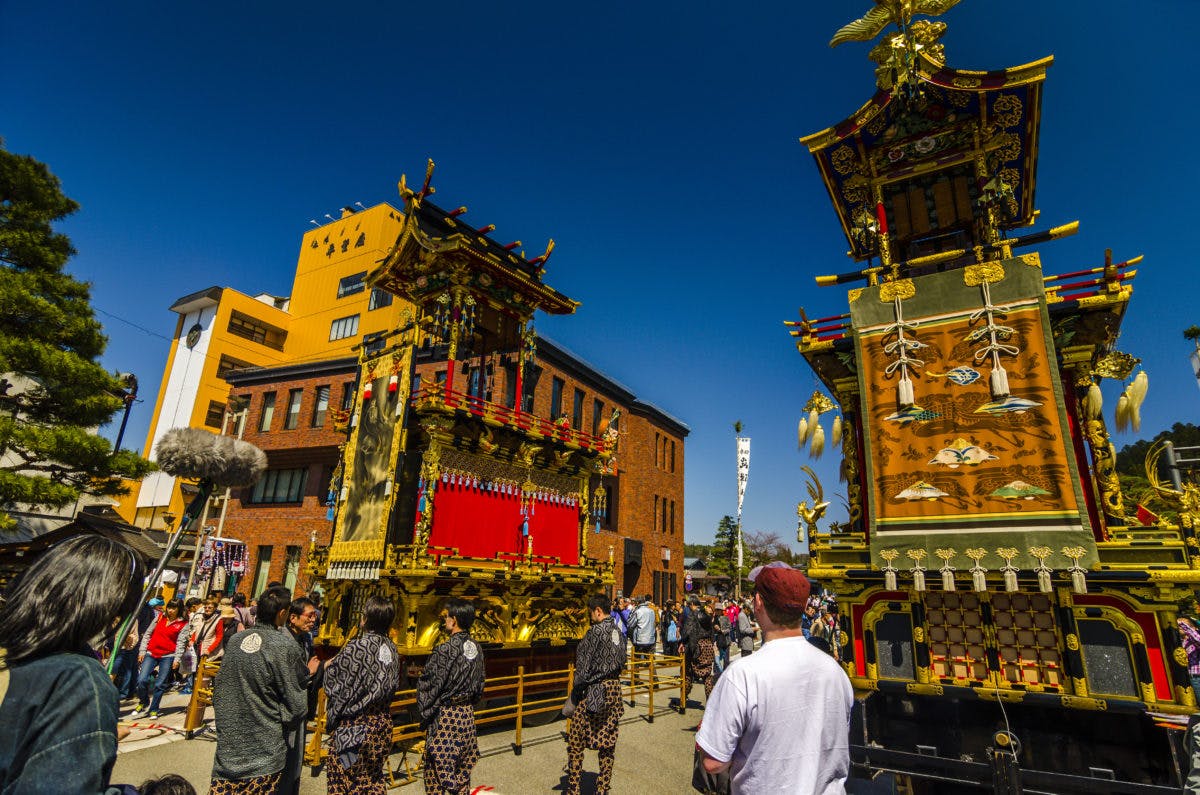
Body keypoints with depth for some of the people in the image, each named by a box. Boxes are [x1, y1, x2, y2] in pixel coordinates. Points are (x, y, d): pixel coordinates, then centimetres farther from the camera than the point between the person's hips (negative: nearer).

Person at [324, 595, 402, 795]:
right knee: (374, 777, 19)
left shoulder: (356, 648, -20)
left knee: (343, 777, 10)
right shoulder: (391, 649, 0)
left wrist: (328, 666, 9)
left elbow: (334, 682, -10)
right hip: (382, 722, 6)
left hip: (353, 724, -6)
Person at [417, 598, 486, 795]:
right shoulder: (476, 648, 1)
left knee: (441, 769, 7)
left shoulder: (445, 650, -20)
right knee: (463, 768, 18)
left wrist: (425, 714, -3)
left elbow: (429, 686, -16)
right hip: (468, 713, 7)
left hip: (445, 715, -7)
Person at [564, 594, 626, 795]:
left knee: (575, 741, 5)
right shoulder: (618, 632, 6)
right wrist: (612, 681, 17)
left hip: (594, 691, -8)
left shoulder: (595, 632, -16)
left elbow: (583, 667, -14)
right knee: (608, 741, 14)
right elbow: (622, 662, 13)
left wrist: (575, 693, -4)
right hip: (614, 689, 8)